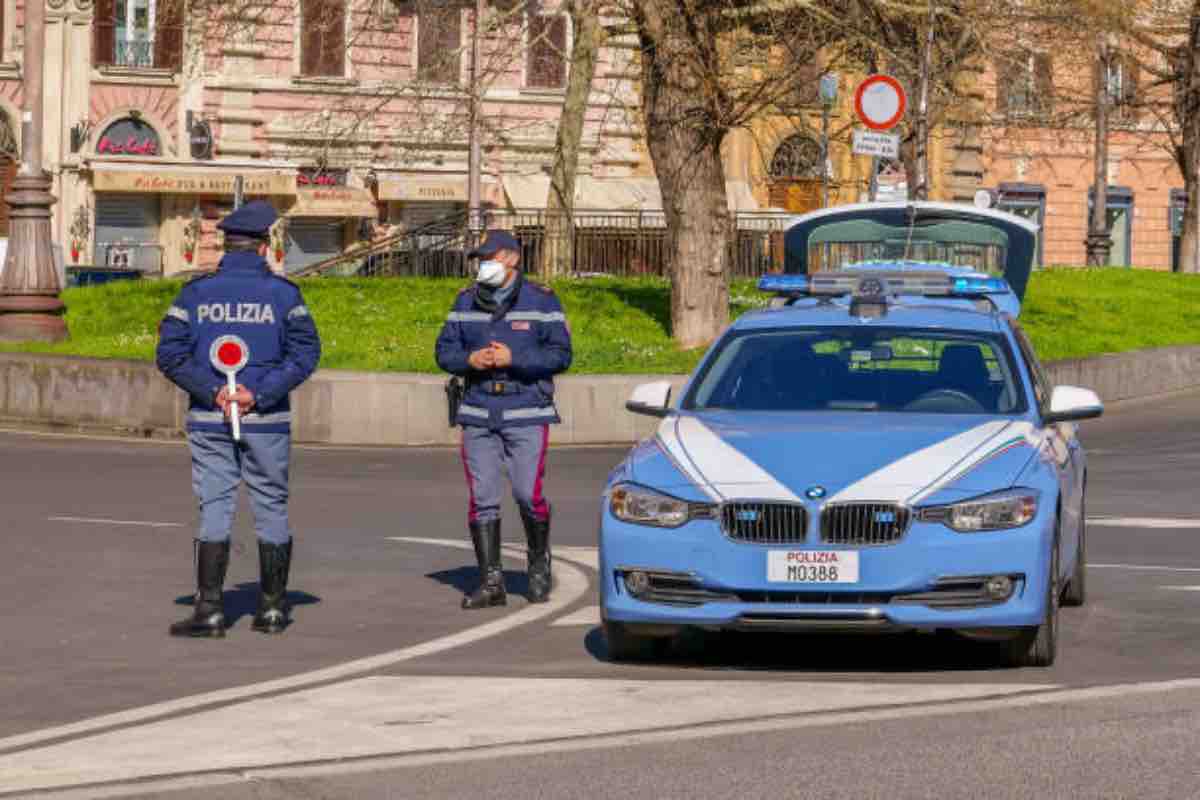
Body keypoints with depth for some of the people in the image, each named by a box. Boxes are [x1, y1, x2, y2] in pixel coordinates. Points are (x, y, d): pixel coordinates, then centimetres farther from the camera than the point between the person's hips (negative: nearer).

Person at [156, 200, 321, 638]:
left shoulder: (196, 293, 2)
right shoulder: (283, 293, -1)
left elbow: (170, 354, -5)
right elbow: (305, 352, -9)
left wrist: (212, 391, -8)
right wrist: (259, 394, -12)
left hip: (210, 419, 1)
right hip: (267, 422, -1)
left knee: (214, 511, 1)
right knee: (271, 510, 10)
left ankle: (209, 610, -6)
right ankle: (273, 608, 16)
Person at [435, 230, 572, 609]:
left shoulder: (541, 301, 0)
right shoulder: (466, 302, 12)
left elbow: (560, 354, -5)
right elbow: (445, 350, 12)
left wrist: (513, 358, -16)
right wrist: (470, 360, -9)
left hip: (527, 414, -3)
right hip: (478, 413, 4)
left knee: (528, 495, -7)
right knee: (482, 499, -1)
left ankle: (539, 567, 17)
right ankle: (491, 580, 4)